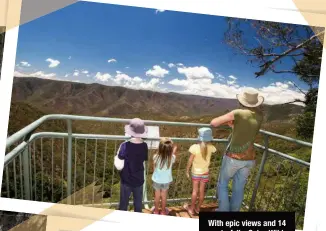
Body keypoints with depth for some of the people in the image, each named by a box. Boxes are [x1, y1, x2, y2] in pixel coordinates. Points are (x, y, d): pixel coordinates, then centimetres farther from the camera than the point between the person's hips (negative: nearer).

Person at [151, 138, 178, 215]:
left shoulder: (156, 157, -25)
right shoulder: (171, 158, -25)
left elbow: (154, 167, -5)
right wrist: (174, 150, 13)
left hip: (157, 180, 0)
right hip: (166, 181, 0)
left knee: (157, 196, 20)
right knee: (164, 196, 20)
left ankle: (156, 210, 37)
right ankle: (163, 211, 36)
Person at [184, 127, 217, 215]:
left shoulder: (195, 147, -23)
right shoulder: (211, 147, -15)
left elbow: (190, 161, -15)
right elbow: (214, 150, 12)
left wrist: (187, 170, -2)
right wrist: (208, 142, 10)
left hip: (196, 172, -2)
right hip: (205, 172, 2)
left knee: (195, 190, 11)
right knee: (202, 191, 14)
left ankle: (191, 209, 23)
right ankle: (198, 208, 29)